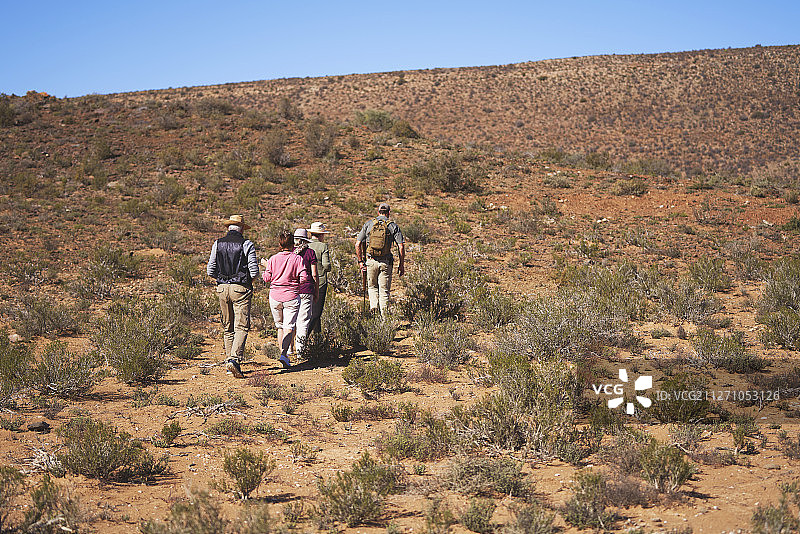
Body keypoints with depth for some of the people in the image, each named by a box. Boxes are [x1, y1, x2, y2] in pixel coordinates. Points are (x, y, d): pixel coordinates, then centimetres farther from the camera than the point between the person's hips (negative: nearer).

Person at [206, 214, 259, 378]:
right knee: (241, 327, -5)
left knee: (227, 327, 13)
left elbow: (210, 271, 3)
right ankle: (234, 359, -21)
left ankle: (229, 359, 16)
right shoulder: (246, 244, -6)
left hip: (222, 288, 4)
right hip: (241, 290, -4)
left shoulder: (217, 244, 5)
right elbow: (254, 271, -9)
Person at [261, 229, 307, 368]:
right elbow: (304, 278, -10)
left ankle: (283, 352, 20)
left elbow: (267, 278, 2)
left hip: (275, 297, 2)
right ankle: (284, 354, -21)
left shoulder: (273, 259, 0)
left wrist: (265, 267, 19)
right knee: (289, 327, -5)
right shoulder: (297, 259, -6)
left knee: (280, 327, 16)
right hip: (292, 297, -2)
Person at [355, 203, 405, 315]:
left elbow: (358, 244, 1)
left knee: (372, 287, 19)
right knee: (384, 290, 6)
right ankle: (383, 316, 5)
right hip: (386, 263, -1)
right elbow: (401, 247, -6)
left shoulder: (368, 224, 4)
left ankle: (373, 307, 3)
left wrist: (360, 261, 9)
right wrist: (402, 264, 1)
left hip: (371, 261, 1)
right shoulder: (393, 226, 0)